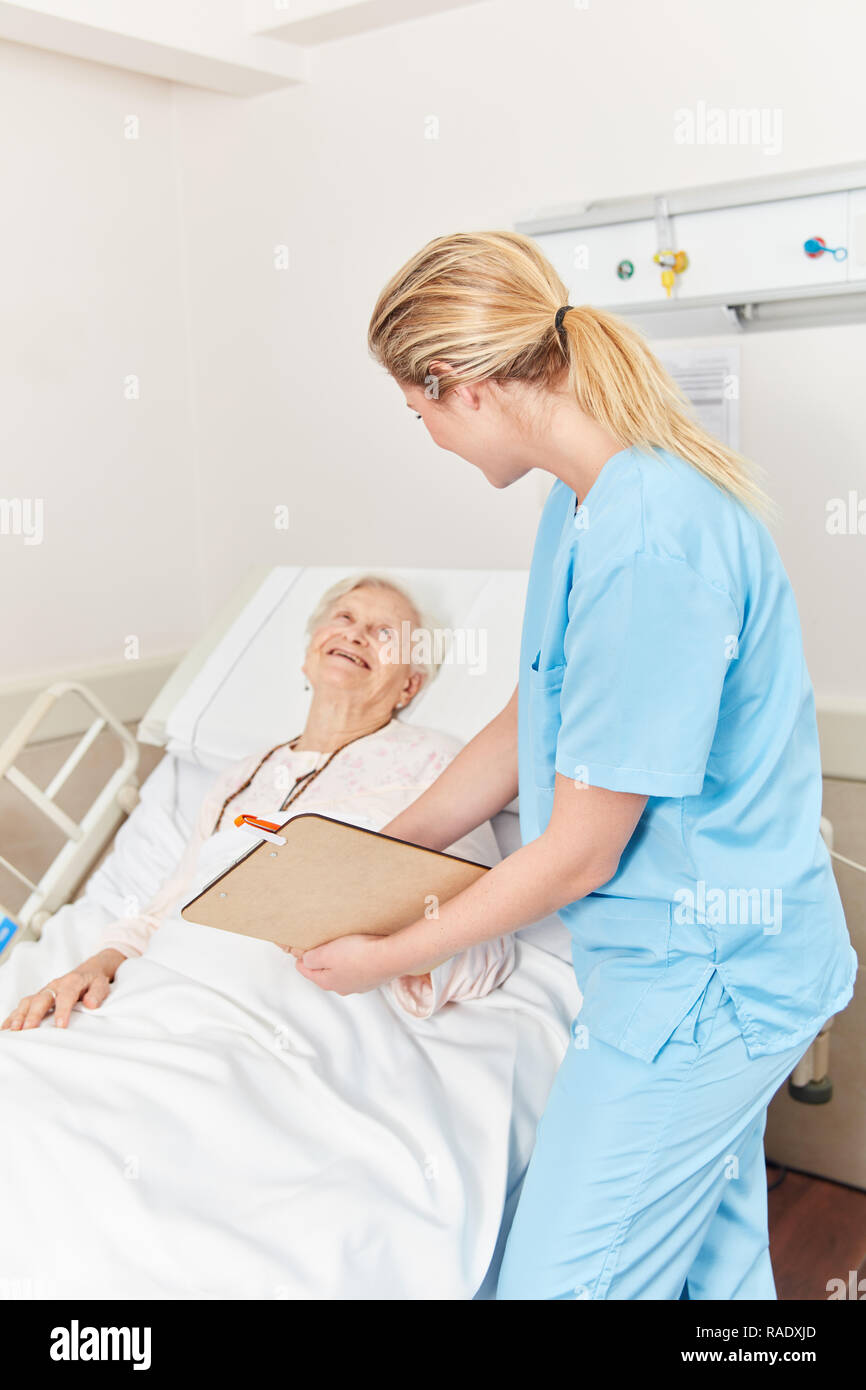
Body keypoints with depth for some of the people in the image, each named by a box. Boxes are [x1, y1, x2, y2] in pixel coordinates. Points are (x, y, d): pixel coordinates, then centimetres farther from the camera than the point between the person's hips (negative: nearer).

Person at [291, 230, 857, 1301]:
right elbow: (532, 722, 13)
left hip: (691, 980, -9)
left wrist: (389, 957, -8)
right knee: (713, 1260, 24)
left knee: (562, 1278, 5)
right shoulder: (590, 498, 4)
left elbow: (578, 852, -21)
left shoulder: (646, 543, -28)